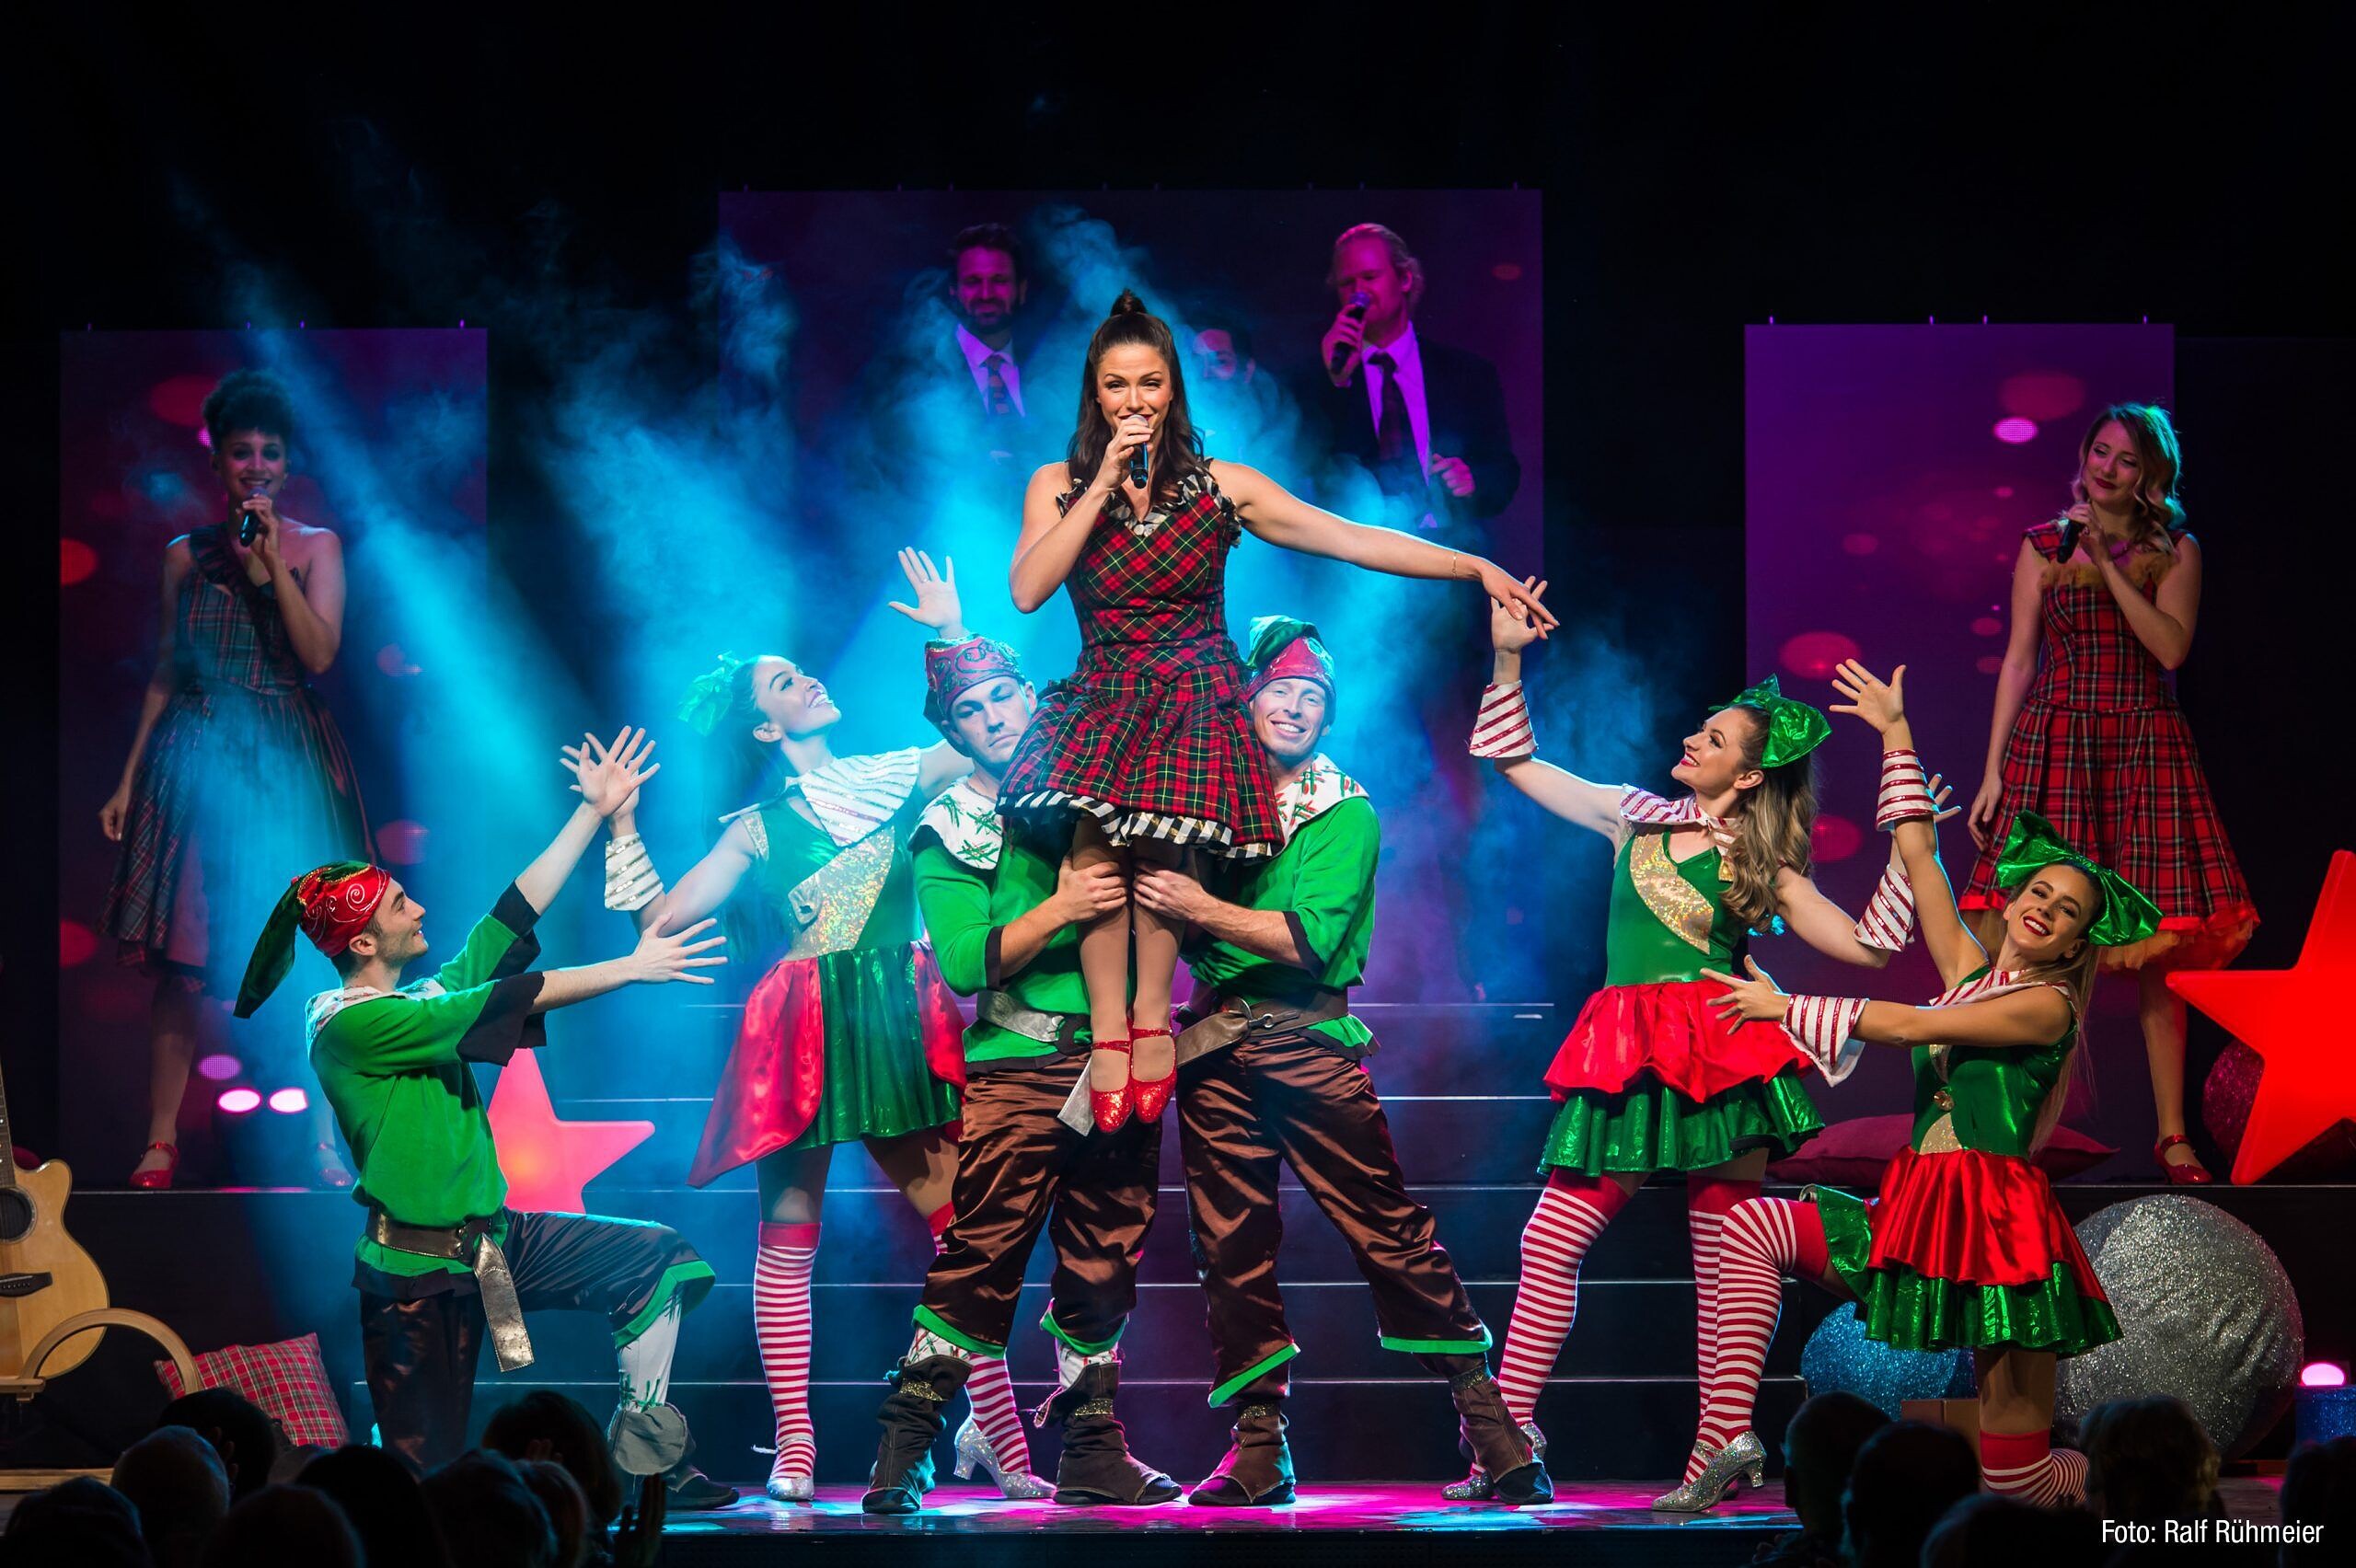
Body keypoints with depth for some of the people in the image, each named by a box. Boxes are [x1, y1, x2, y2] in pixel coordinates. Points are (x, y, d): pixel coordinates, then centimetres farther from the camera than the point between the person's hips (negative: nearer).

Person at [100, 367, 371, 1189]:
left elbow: (319, 653, -9)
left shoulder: (317, 547, 4)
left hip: (288, 764, -1)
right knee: (175, 960, -2)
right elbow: (164, 675, 12)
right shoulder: (186, 555, 8)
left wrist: (271, 562, -14)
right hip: (194, 759, 1)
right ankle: (161, 1139, 4)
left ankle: (324, 1136, 8)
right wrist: (129, 779, 9)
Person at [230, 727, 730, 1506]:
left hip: (492, 1239, 9)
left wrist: (595, 810, 11)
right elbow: (508, 1001, -20)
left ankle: (643, 1457, 9)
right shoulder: (349, 1025, -17)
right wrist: (632, 969, -15)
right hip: (418, 1267, -9)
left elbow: (515, 915, 10)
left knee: (659, 1260, 6)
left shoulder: (426, 996, 9)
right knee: (426, 1466, -6)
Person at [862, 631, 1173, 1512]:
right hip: (1019, 1067, -4)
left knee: (1104, 1261, 6)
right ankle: (905, 1446, -9)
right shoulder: (948, 833, 3)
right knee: (981, 1255, -12)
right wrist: (1058, 910, -18)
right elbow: (965, 962, -8)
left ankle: (1093, 1457, 12)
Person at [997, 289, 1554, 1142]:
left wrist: (1477, 569, -6)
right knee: (1094, 837, -30)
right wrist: (1105, 486, -9)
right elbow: (1027, 590, -8)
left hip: (1199, 699, -1)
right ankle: (1111, 1024, -25)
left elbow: (1352, 540, 1)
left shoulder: (1220, 487, 5)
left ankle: (1148, 1015, -19)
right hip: (1102, 701, 1)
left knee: (1156, 836, -31)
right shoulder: (1059, 486, 8)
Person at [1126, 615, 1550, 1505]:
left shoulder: (1346, 814, 2)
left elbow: (1310, 937, -11)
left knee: (1389, 1231, -7)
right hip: (1216, 1046, 4)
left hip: (1309, 1039, -4)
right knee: (1231, 1242, 2)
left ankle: (1486, 1421, -3)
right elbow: (1171, 919, 19)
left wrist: (1203, 910, -13)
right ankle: (1259, 1451, 8)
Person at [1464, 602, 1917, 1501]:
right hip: (1626, 1066, 3)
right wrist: (1507, 660, 11)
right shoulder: (1635, 817, 14)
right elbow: (1516, 762, 19)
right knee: (1550, 1244, -3)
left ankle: (1720, 1454, 0)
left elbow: (1868, 946, 2)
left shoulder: (1763, 870, 6)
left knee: (1725, 1263, -3)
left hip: (1718, 1062, -3)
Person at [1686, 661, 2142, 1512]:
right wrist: (1897, 737, 21)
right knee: (1751, 1228, -7)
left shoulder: (2047, 1005, -6)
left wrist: (1786, 1007, -4)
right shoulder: (1971, 972, 14)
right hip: (1919, 1210, 7)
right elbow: (1917, 854, 19)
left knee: (2015, 1478, -7)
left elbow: (1905, 1026, -10)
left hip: (1998, 1216, -7)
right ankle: (1727, 1436, -11)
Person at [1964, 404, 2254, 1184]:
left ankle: (2172, 1133, 2)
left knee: (2156, 955, -3)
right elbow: (2018, 660, 8)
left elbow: (2171, 647, -6)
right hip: (2054, 746, 0)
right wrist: (1993, 772, 2)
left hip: (2145, 753, 0)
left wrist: (2108, 564, -10)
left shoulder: (2175, 552, 9)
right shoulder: (2044, 548, 10)